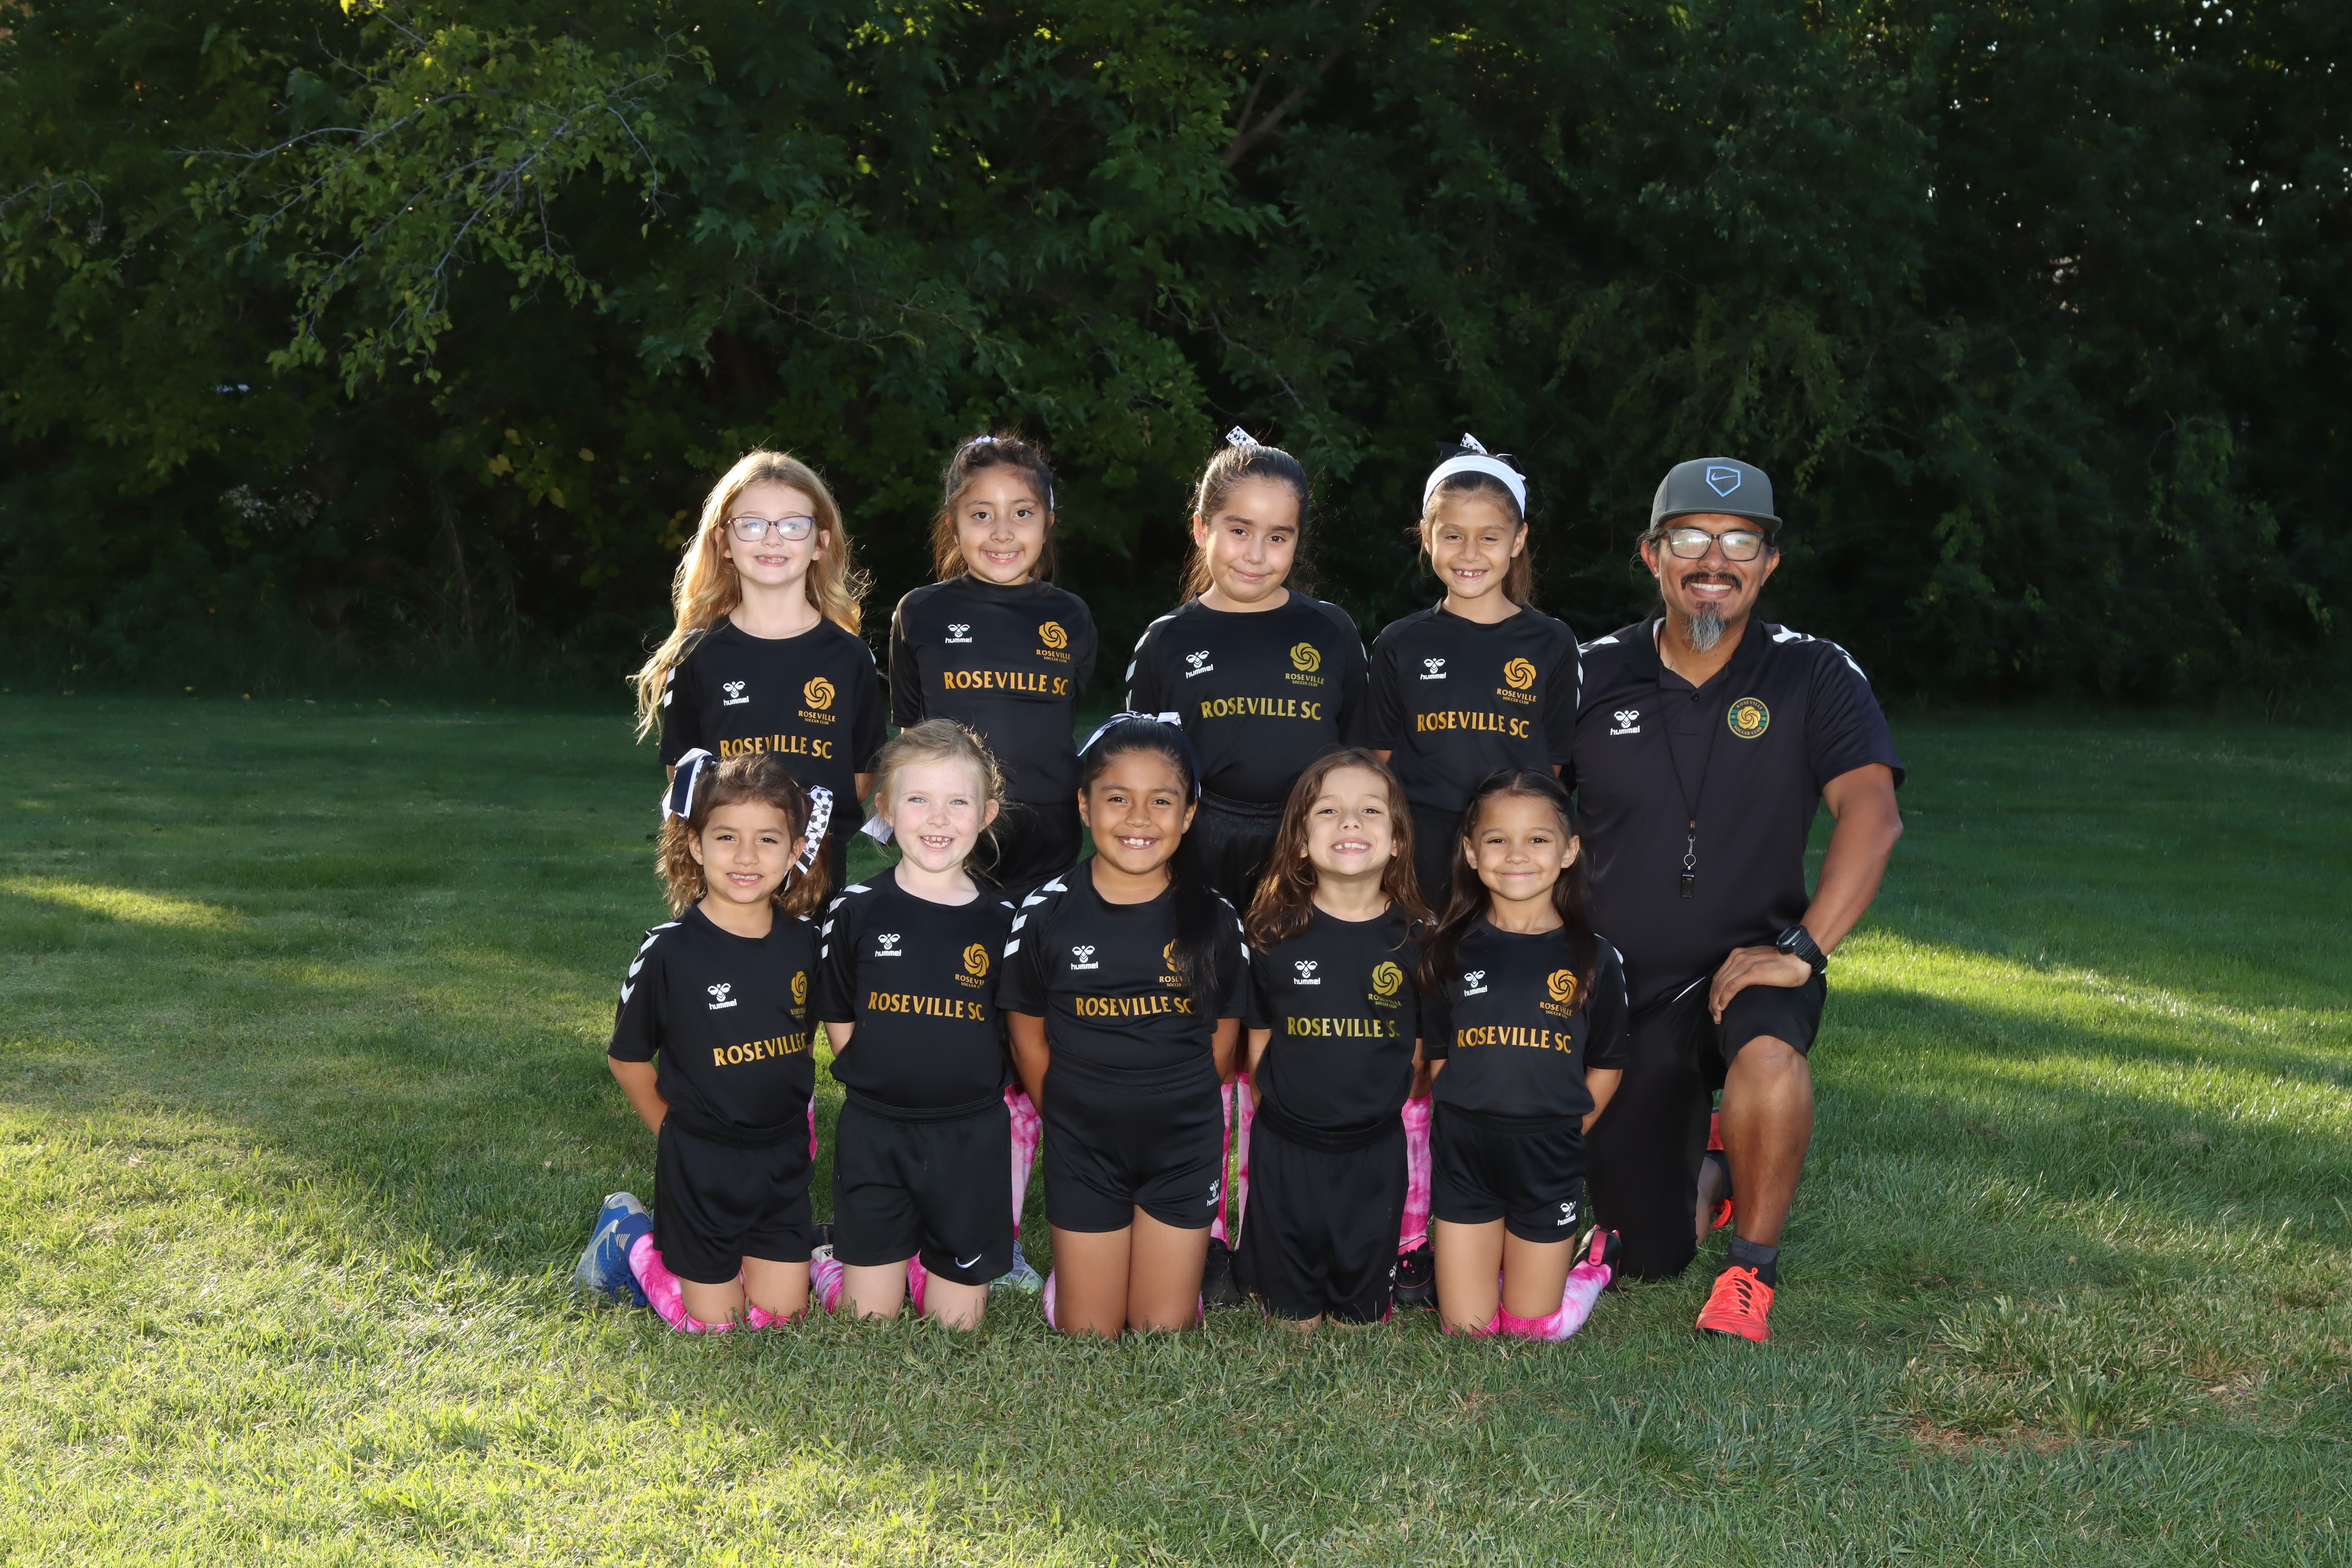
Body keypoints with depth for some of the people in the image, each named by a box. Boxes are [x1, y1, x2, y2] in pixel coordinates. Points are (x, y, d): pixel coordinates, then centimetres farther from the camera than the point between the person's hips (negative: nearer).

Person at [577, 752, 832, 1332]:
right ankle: (629, 1235, 27)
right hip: (700, 1164, -4)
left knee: (780, 1314, 8)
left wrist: (791, 1120, 9)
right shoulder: (669, 951, -17)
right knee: (712, 1320, 4)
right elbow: (629, 1058, -4)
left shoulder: (803, 942, -4)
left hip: (782, 1158, 4)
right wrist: (674, 1131, 1)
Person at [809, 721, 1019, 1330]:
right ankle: (836, 1273, 26)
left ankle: (928, 1272, 30)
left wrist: (963, 1078, -1)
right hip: (873, 1137, -1)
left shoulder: (1001, 921, 0)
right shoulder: (856, 911, -3)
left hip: (972, 1140, 1)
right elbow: (838, 1023, 5)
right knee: (870, 1322, 5)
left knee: (959, 1321, 8)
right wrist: (889, 1077, -2)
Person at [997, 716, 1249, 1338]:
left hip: (1183, 1148, 1)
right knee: (1089, 1332, 7)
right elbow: (1029, 1038, 3)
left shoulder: (1214, 918, -6)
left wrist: (1180, 1111, 7)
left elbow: (1223, 1037, 6)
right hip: (1083, 1148, 0)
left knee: (1165, 1331, 7)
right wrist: (1069, 1117, 7)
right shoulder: (1046, 913, -9)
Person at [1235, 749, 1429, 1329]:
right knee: (1291, 1311, 11)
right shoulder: (1274, 933, -7)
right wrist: (1278, 1105, 1)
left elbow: (1422, 1042, 4)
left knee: (1362, 1306, 14)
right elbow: (1259, 1035, 4)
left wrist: (1381, 1103, 2)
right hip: (1286, 1150, 0)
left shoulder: (1415, 938, -5)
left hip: (1376, 1152, 1)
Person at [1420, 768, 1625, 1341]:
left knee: (1533, 1326, 6)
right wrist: (1470, 1118, -3)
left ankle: (1587, 1253, 33)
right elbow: (1439, 1055, 7)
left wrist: (1560, 1135, -2)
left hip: (1547, 1159, -1)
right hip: (1462, 1154, 1)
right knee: (1467, 1326, 5)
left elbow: (1606, 1068, 4)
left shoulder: (1592, 959, -2)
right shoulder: (1451, 951, 1)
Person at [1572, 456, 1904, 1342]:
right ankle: (1690, 1152, 43)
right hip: (1620, 988, 2)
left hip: (1748, 965, -2)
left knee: (1767, 1052, -40)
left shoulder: (1814, 678, -5)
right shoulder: (1596, 677, 0)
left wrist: (1804, 947, -27)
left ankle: (1753, 1268, -18)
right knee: (1649, 1258, 7)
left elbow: (1872, 815, -17)